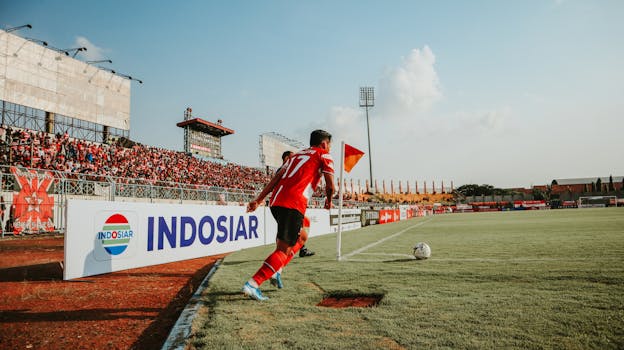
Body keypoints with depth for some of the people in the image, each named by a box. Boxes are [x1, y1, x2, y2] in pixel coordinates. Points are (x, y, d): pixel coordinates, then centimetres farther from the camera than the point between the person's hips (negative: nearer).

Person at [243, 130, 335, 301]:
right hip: (293, 204, -8)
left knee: (301, 237, 24)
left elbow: (276, 178, 19)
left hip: (276, 201, 8)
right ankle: (253, 284, -16)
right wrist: (329, 201, 23)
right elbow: (330, 186, 2)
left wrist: (258, 200, 15)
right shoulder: (323, 155, 10)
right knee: (285, 249, -6)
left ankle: (275, 270, 14)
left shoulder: (296, 155, 28)